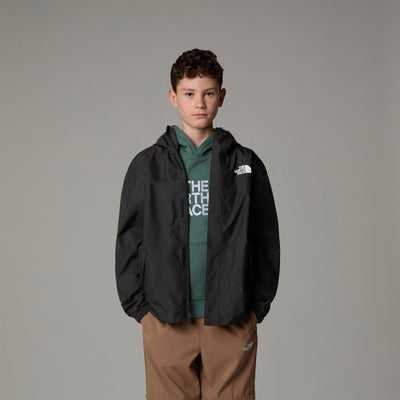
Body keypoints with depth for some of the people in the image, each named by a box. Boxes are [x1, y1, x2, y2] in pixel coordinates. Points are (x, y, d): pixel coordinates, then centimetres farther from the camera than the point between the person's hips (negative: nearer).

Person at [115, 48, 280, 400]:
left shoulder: (246, 164, 5)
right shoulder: (147, 165, 5)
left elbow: (266, 241, 8)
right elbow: (129, 240, 7)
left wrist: (258, 306, 3)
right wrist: (138, 306, 2)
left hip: (231, 320, 0)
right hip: (166, 319, 0)